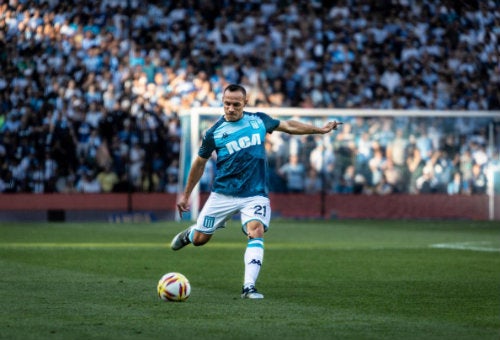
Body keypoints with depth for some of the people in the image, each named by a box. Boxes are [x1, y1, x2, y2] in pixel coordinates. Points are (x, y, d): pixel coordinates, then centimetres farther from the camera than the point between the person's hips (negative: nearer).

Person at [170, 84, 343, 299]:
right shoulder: (214, 132, -4)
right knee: (200, 239, 5)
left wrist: (321, 130, 20)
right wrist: (186, 195, 15)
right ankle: (189, 233, 44)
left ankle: (249, 287, -26)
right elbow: (199, 163, 9)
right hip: (223, 195, 0)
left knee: (256, 232, -24)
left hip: (255, 195, 0)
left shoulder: (259, 120, 1)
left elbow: (288, 126, 18)